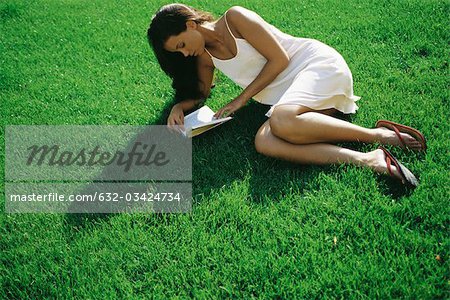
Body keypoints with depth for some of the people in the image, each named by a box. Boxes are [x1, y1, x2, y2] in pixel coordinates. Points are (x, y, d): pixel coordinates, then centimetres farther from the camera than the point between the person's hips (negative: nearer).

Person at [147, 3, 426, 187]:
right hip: (285, 97, 6)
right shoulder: (205, 55, 15)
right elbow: (201, 93, 29)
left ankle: (379, 134, -23)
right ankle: (369, 160, -35)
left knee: (281, 121, -38)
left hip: (317, 62, -6)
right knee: (264, 142, -28)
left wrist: (241, 99, -7)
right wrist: (179, 107, 7)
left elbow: (279, 59, -9)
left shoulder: (234, 18, -6)